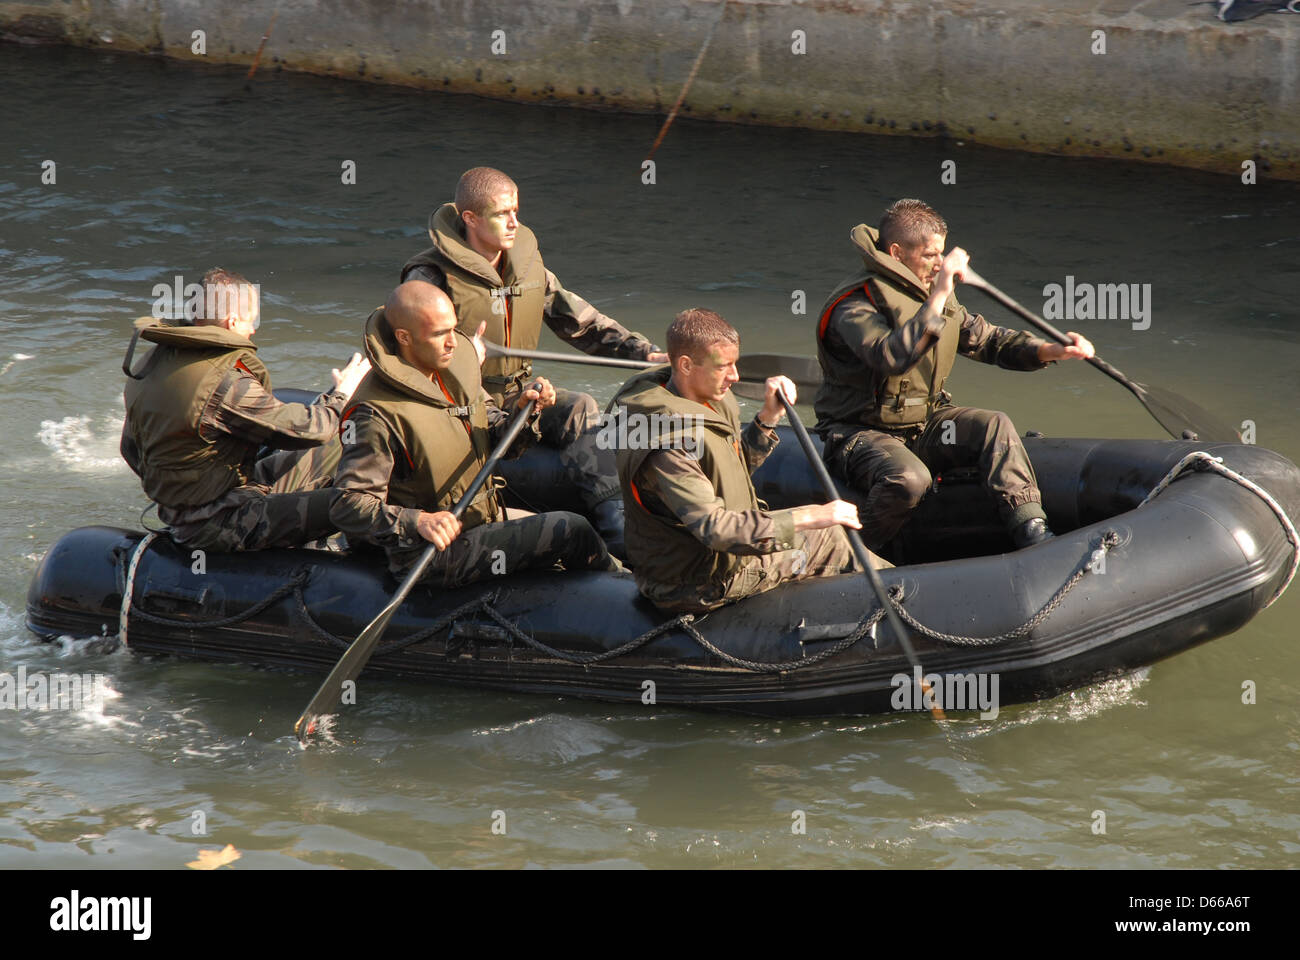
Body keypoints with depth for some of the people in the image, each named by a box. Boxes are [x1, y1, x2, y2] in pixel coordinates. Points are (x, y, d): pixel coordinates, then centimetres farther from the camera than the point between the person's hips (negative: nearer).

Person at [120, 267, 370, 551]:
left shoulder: (154, 360, 3)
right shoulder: (226, 383, -27)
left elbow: (131, 449, 15)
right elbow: (304, 430, -18)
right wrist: (341, 396, 3)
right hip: (217, 525, -10)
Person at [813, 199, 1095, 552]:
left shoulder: (929, 294, 8)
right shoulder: (855, 306, -20)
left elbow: (986, 339, 13)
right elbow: (892, 358, -39)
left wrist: (1050, 351, -3)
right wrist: (938, 297, -38)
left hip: (922, 424, 8)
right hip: (859, 434, -8)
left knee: (994, 426, -14)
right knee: (909, 478, -36)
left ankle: (1032, 530, -20)